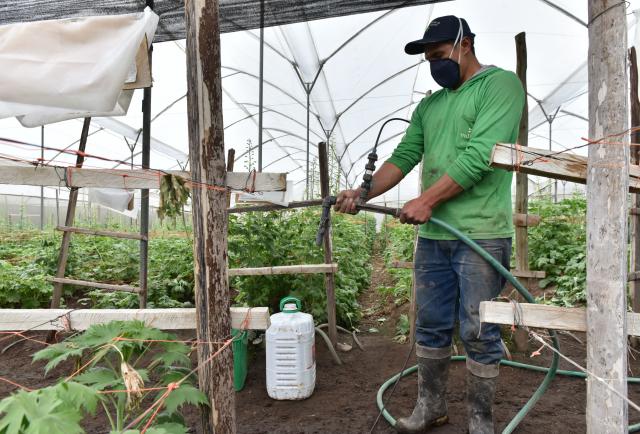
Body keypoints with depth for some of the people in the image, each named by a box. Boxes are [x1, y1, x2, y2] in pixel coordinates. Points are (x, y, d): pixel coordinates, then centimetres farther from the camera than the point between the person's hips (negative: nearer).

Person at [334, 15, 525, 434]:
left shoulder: (501, 84, -3)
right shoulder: (429, 106, 18)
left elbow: (479, 157, -15)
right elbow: (402, 158, 11)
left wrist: (425, 201, -14)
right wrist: (361, 193, -3)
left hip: (481, 234, -6)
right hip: (432, 235, 6)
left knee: (479, 333, 3)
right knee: (431, 327, 13)